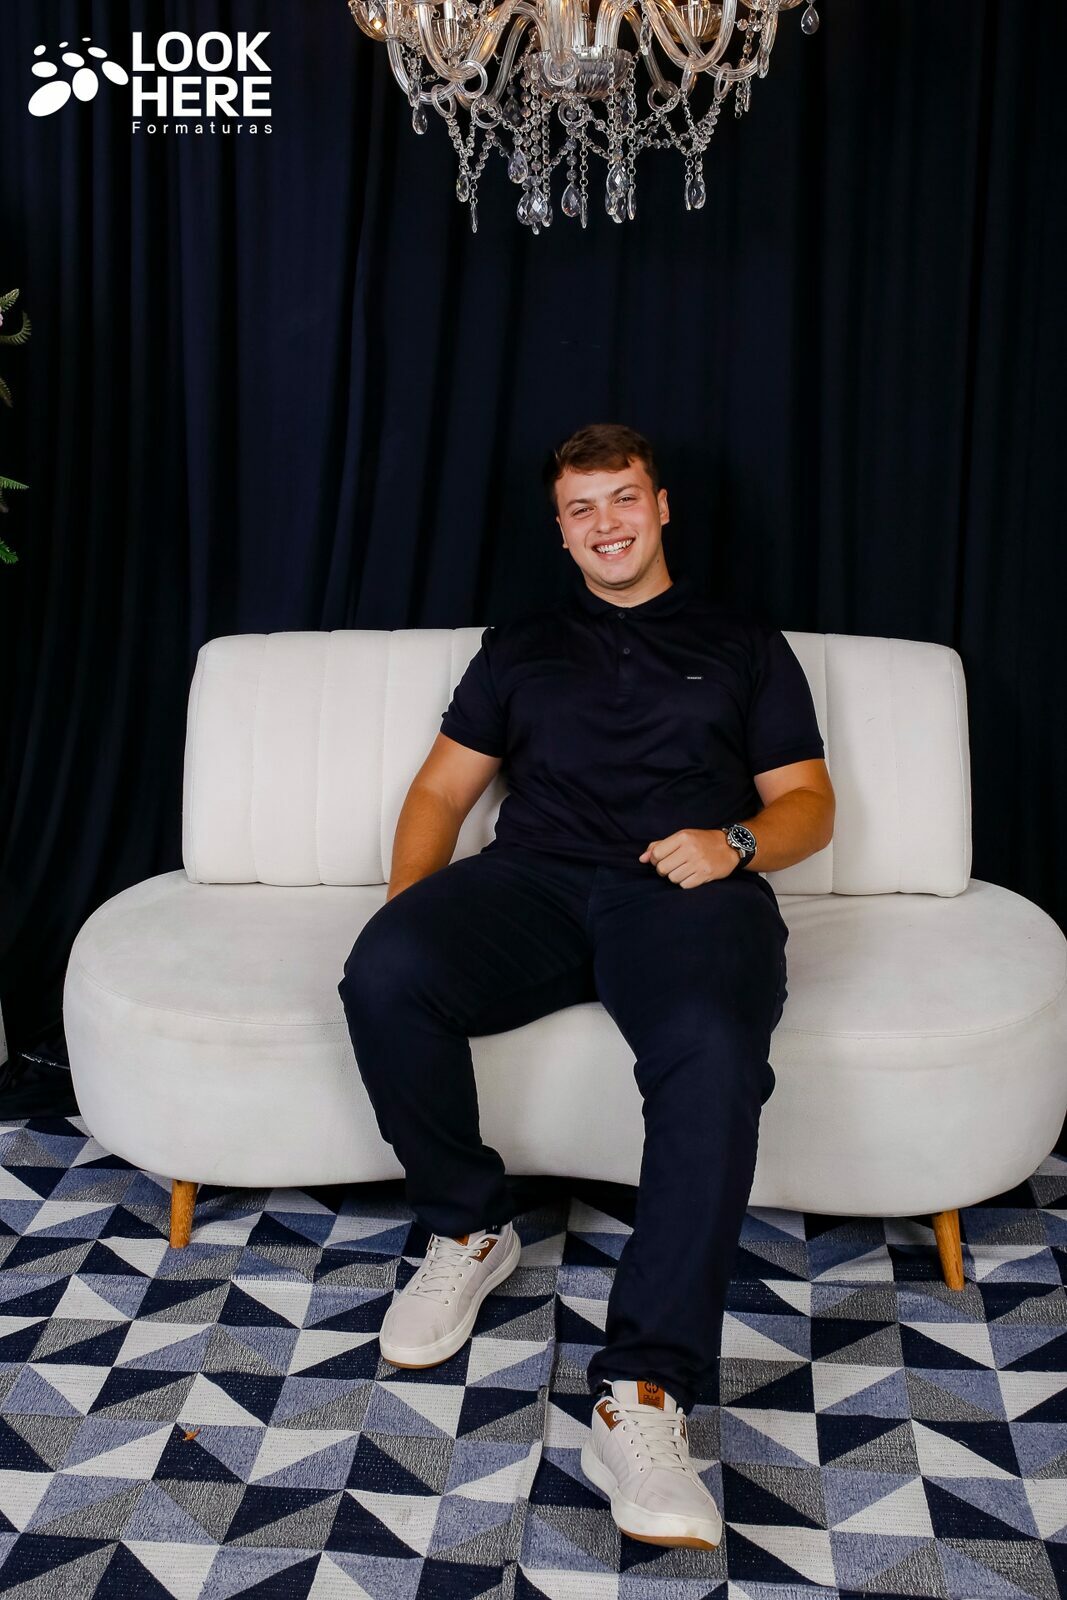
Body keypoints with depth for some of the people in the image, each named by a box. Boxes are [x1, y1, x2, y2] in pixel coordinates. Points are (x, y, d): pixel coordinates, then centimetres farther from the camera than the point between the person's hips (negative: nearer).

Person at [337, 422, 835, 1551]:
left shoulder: (744, 647, 25)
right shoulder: (519, 649, 29)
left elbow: (809, 802, 18)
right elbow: (442, 787, 22)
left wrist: (735, 842, -6)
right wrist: (407, 904, 1)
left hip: (690, 890, -2)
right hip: (532, 880, 2)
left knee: (714, 1049, -38)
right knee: (384, 974, -32)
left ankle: (642, 1395, -36)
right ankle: (471, 1229, -6)